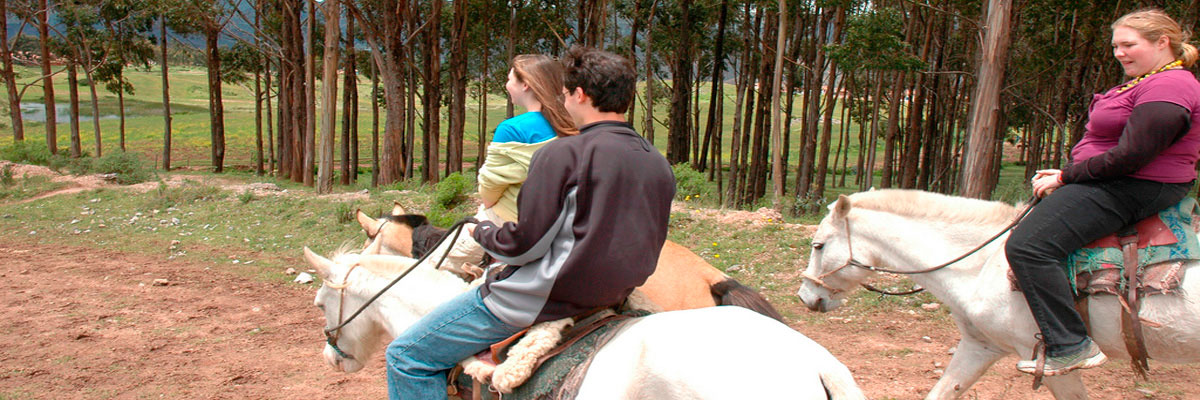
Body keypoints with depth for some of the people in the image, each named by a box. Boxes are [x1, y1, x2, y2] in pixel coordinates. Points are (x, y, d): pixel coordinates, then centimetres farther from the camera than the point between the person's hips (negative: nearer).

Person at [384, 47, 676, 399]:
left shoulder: (564, 152, -18)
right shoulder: (659, 164, 3)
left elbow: (525, 243, -18)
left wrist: (482, 232, 2)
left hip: (543, 298, -9)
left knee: (405, 356, 3)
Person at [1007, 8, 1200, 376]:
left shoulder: (1167, 88, -17)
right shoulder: (1148, 83, 18)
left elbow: (1129, 157, -24)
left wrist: (1065, 177, -15)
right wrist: (1064, 175, 8)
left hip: (1128, 190, -12)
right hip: (1112, 181, 12)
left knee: (1027, 246, -24)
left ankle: (1071, 346, -21)